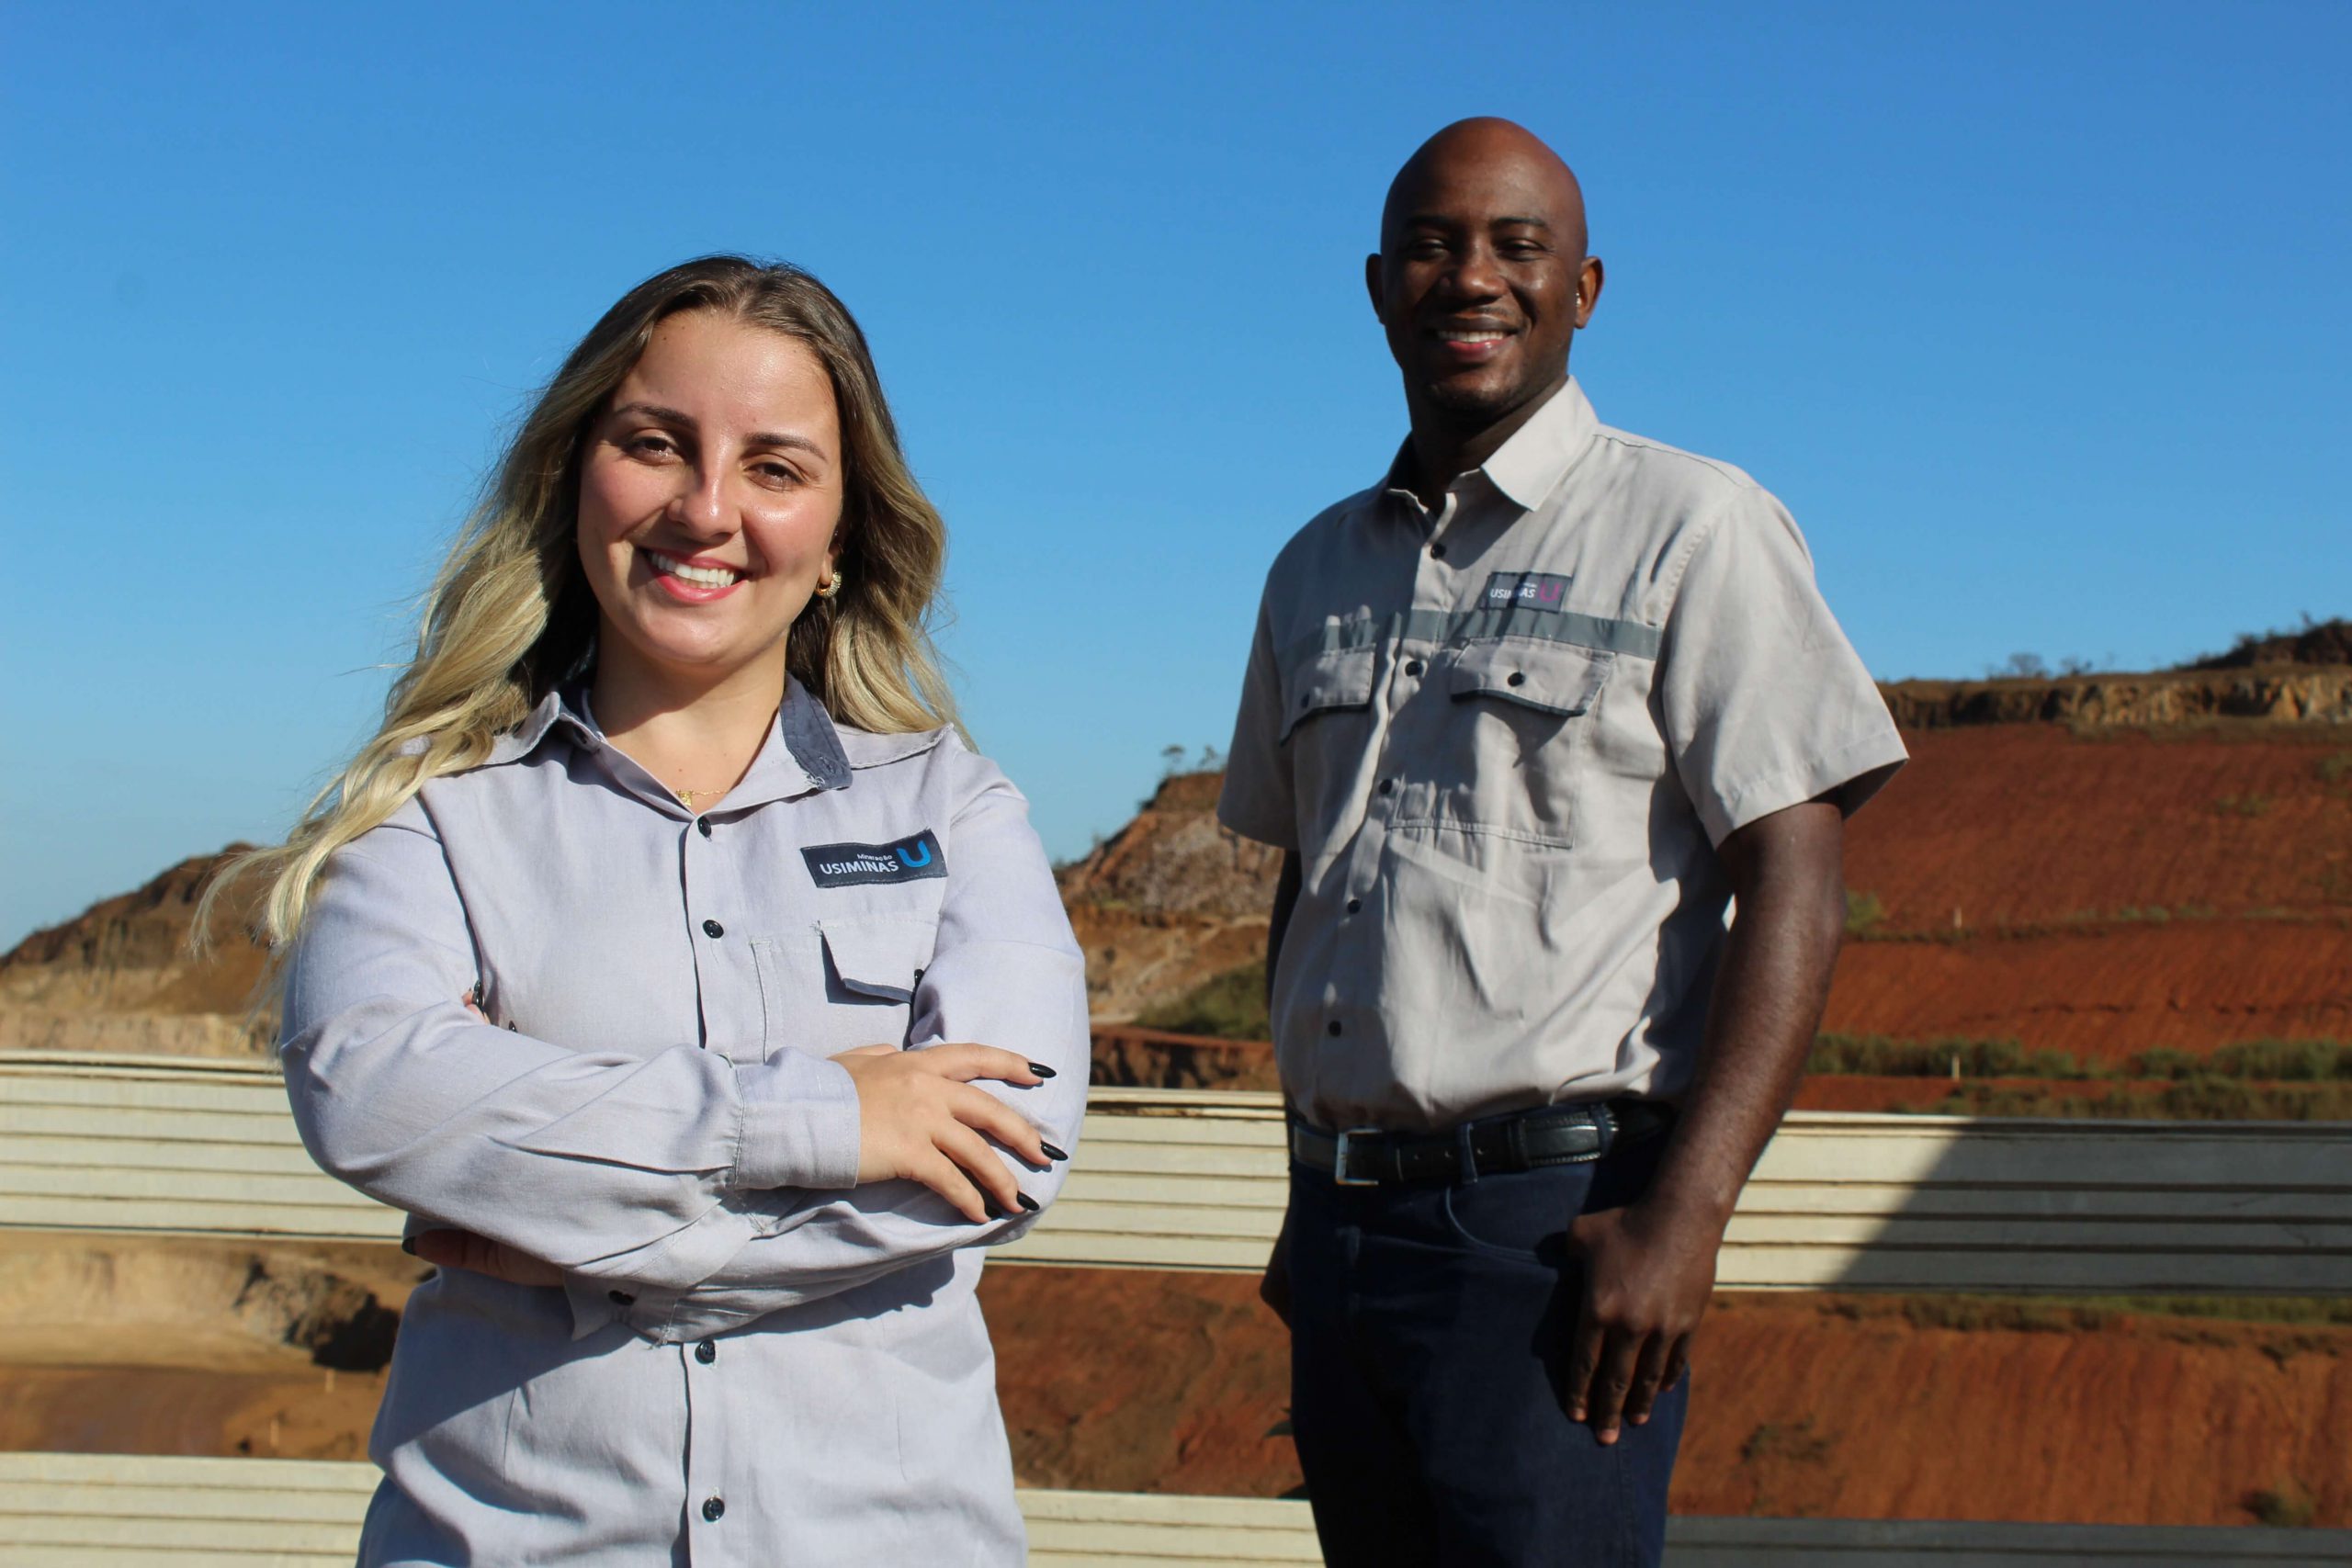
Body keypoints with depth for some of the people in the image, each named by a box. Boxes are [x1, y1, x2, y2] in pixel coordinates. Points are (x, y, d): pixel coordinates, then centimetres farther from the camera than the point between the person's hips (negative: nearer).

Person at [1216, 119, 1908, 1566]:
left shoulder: (1690, 528, -3)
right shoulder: (1320, 573, 15)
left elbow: (1795, 888, -10)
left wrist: (1685, 1217, -18)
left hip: (1557, 1219, -6)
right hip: (1347, 1217, 6)